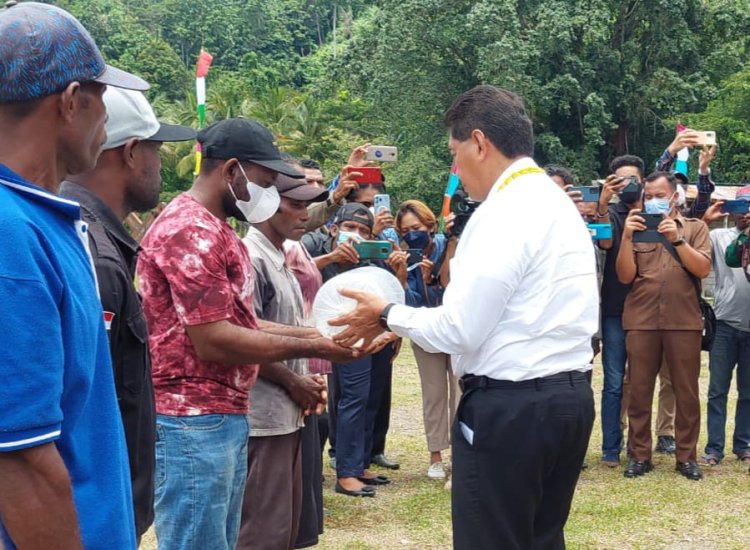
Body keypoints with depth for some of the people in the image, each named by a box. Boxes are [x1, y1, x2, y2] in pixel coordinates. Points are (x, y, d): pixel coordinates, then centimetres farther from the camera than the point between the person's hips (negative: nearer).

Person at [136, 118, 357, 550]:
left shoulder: (216, 231, 18)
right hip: (193, 423, -10)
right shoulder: (190, 230, -16)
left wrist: (310, 333, 6)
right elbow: (214, 341, -21)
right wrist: (309, 348, -13)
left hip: (226, 417, 10)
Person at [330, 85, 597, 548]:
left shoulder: (504, 212, -16)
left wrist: (388, 315, -2)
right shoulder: (558, 202, 14)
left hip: (509, 407, -9)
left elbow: (459, 331, -18)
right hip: (568, 397, 9)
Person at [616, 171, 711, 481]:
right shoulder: (636, 229, 9)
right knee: (639, 391, 4)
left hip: (683, 321, -1)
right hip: (641, 321, 1)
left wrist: (677, 239, -13)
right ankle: (639, 455, 12)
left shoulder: (695, 228, 9)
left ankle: (686, 456, 14)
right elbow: (625, 276, 1)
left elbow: (703, 270, -4)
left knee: (686, 392, 4)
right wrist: (627, 237, -10)